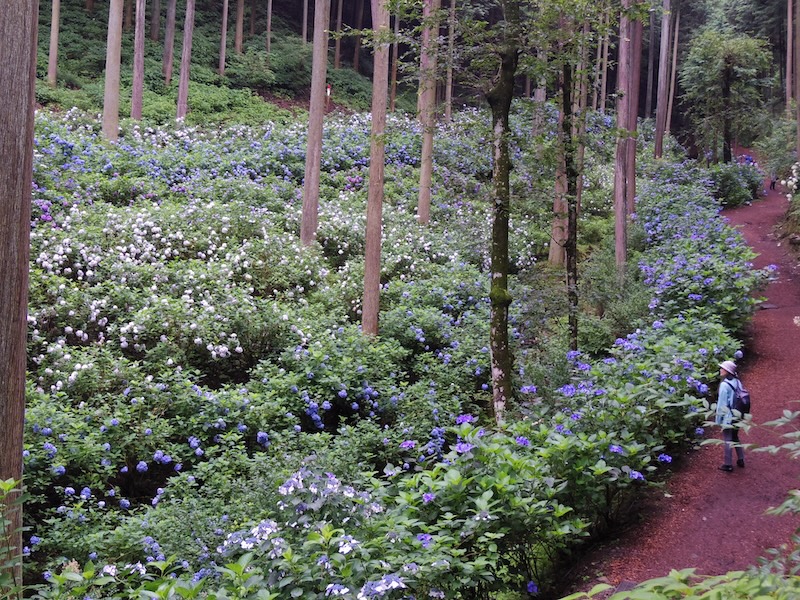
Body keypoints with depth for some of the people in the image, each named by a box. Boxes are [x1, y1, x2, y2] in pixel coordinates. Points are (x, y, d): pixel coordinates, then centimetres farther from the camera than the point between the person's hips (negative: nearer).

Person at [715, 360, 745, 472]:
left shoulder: (724, 385, -20)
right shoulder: (737, 382, 1)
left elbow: (721, 404, -17)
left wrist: (718, 419, -9)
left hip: (728, 417, -7)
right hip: (737, 416, 7)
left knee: (727, 440, 3)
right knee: (735, 437, 23)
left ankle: (728, 464, 11)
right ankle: (740, 459, 32)